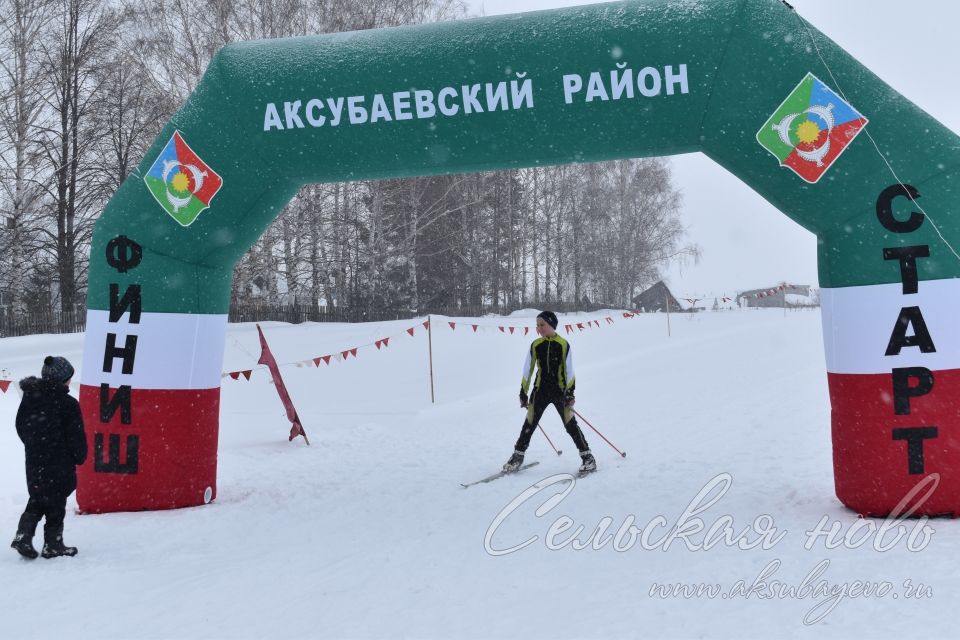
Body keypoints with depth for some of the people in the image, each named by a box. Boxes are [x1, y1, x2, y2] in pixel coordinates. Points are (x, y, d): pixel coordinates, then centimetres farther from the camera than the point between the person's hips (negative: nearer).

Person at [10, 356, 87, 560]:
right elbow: (76, 436, -12)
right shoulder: (67, 403, -18)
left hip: (34, 461, 6)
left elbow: (21, 427, 11)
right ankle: (53, 545, 14)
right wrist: (80, 456, 3)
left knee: (37, 501, 20)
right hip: (60, 464, -6)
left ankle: (23, 536, 8)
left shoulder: (29, 397, 1)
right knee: (56, 504, 6)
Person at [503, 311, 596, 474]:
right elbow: (527, 370, 6)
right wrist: (523, 393, 6)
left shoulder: (564, 345, -6)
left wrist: (570, 393, -9)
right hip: (540, 391, 2)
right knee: (529, 423, 3)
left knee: (571, 424, -5)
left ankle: (587, 457, 6)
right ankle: (517, 456, 16)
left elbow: (569, 371, -4)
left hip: (560, 391, -2)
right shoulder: (535, 345, 1)